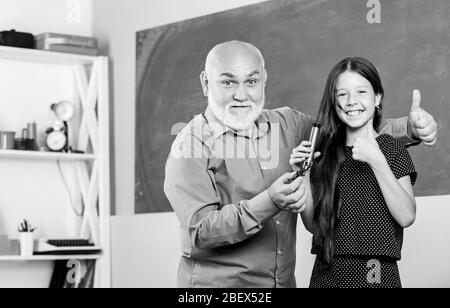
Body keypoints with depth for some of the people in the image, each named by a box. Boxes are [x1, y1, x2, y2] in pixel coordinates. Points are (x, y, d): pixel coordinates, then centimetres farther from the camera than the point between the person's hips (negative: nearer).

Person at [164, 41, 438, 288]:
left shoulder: (287, 124, 7)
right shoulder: (192, 145, -10)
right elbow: (201, 232, -20)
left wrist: (410, 127, 2)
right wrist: (269, 202, -31)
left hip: (285, 281, 5)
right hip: (217, 283, -5)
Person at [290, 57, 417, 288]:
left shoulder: (391, 149, -2)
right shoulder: (325, 152, 4)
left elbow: (406, 217, -13)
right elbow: (313, 224, 4)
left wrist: (376, 161, -18)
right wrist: (303, 175, -8)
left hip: (377, 274, -2)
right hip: (327, 274, 2)